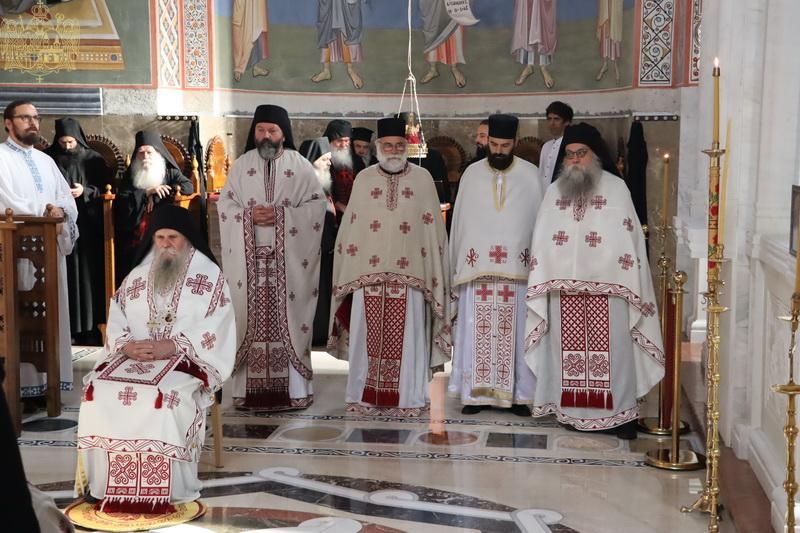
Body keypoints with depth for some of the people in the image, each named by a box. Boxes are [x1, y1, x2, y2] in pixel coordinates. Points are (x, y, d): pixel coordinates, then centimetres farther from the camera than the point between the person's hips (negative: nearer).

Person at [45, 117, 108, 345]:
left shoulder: (93, 160, 5)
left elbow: (105, 189, 5)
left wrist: (85, 192, -11)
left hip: (88, 226, 0)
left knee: (88, 273, 0)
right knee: (63, 275, -4)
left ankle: (89, 327, 4)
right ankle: (65, 327, 0)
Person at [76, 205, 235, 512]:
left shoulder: (209, 276, 3)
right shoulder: (138, 276, 17)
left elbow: (215, 327, -8)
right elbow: (116, 320, 11)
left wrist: (171, 346, -19)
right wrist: (126, 345, -11)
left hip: (186, 359, -4)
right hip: (134, 356, 5)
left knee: (164, 398, -35)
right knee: (98, 392, -23)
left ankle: (161, 490, -25)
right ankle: (106, 484, -16)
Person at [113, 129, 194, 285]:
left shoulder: (170, 172, 10)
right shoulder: (130, 175, 12)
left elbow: (189, 186, -7)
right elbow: (121, 202, -2)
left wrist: (156, 196, -8)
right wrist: (147, 192, -14)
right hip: (136, 239, 1)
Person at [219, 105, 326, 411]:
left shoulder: (301, 167, 5)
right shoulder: (240, 166, 11)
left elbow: (316, 206, 0)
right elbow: (225, 206, 8)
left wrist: (281, 215, -13)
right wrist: (250, 216, -11)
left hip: (289, 260, -1)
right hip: (249, 259, 2)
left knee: (288, 320, -3)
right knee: (251, 319, -1)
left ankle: (293, 390, 2)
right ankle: (250, 391, 2)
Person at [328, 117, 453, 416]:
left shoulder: (422, 178, 6)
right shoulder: (363, 179, 10)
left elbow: (433, 229, 5)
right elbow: (350, 227, 10)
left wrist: (433, 273, 0)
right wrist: (352, 271, 5)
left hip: (409, 273, -1)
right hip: (369, 272, 1)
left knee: (407, 337, -1)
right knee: (368, 336, 2)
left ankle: (408, 398, 7)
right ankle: (365, 397, 11)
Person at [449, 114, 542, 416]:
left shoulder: (532, 175, 3)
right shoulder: (471, 174, 6)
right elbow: (460, 221, 7)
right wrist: (458, 266, 4)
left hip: (518, 268, -1)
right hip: (478, 267, 1)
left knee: (516, 332, 2)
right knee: (477, 332, 2)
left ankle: (518, 394, 9)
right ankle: (477, 392, 8)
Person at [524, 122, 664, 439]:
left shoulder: (616, 189, 1)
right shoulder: (554, 192, 10)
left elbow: (629, 238, -2)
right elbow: (542, 242, 10)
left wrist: (629, 287, -7)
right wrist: (540, 285, 5)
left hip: (606, 287, -3)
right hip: (564, 289, 3)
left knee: (611, 350, -2)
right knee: (571, 351, 4)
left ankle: (619, 413, 5)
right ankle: (576, 411, 12)